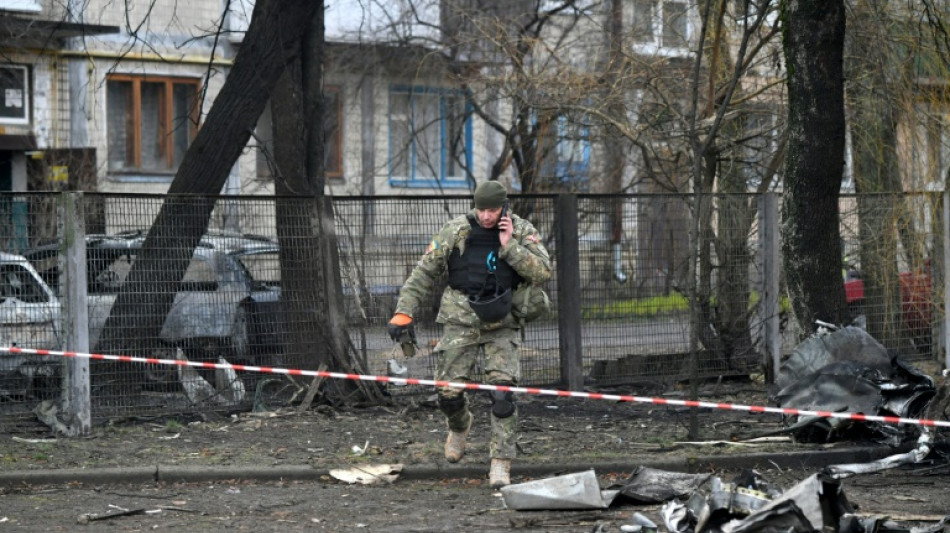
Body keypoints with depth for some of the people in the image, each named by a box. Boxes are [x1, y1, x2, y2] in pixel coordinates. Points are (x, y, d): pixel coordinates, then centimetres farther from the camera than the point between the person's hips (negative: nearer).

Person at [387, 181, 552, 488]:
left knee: (502, 394, -14)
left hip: (502, 325, -1)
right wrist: (403, 313, -5)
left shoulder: (522, 233, -1)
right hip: (461, 322, 1)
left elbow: (543, 273, -11)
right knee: (448, 392, 1)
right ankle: (459, 427, 37)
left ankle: (500, 464, -8)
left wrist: (509, 246, -17)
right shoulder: (456, 232, -3)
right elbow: (424, 273, 1)